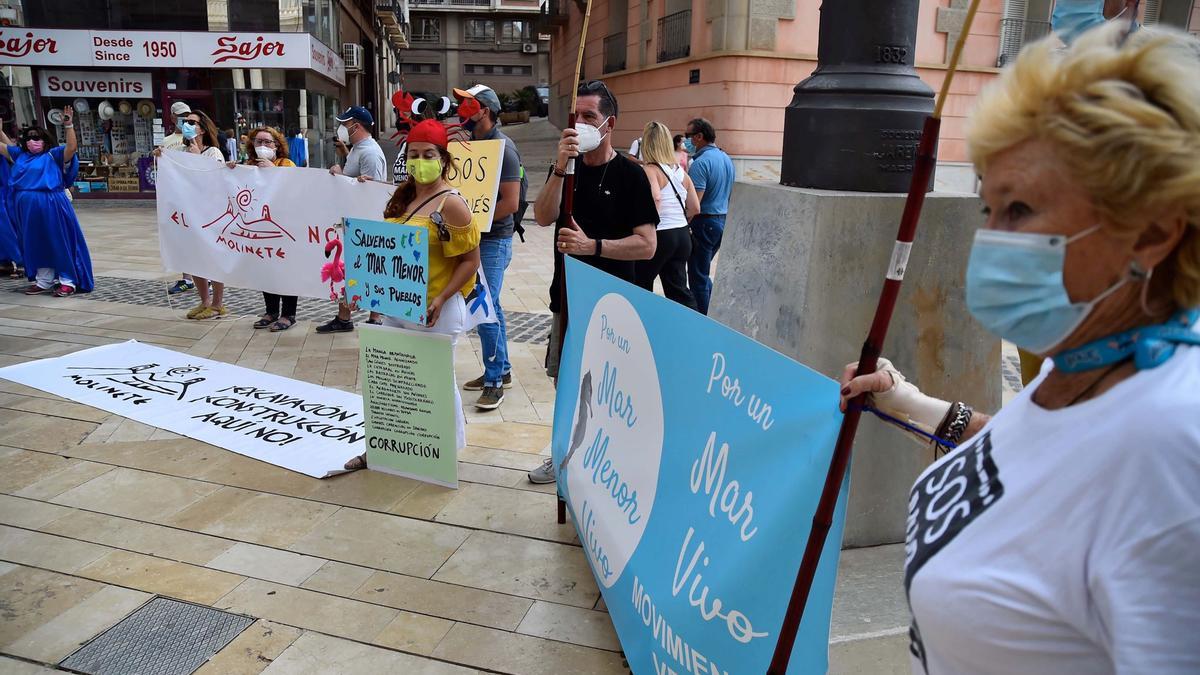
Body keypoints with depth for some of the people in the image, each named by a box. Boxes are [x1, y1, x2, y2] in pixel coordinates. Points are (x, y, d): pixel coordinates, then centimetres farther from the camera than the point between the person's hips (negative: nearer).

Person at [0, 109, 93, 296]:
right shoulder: (20, 155, 15)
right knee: (36, 244, 13)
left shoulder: (53, 155, -2)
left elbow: (72, 148, -16)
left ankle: (68, 281, 6)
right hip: (28, 207, 6)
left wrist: (69, 125, -25)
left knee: (59, 242, -1)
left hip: (51, 206, -6)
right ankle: (43, 281, 23)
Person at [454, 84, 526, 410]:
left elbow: (510, 203, -20)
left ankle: (494, 381, 3)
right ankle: (501, 370, 26)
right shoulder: (474, 143, 12)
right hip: (476, 238, 9)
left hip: (494, 240, -9)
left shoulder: (502, 147, -14)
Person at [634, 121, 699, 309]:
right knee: (679, 290, 10)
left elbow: (654, 197, -29)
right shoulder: (680, 171, 10)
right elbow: (695, 208, 11)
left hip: (659, 236, -6)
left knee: (641, 287, 11)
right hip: (682, 235, 6)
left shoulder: (649, 170, -10)